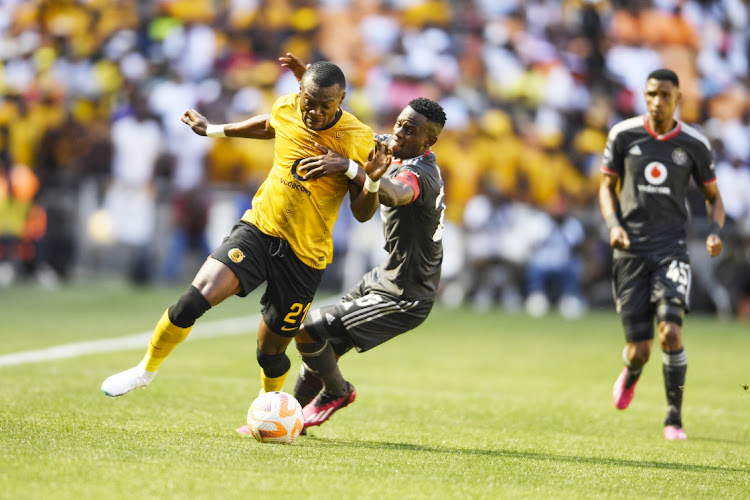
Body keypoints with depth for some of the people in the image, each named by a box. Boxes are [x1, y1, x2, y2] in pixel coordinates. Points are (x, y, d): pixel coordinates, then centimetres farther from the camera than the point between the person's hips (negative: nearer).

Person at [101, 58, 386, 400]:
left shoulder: (358, 140, -15)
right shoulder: (285, 109, -5)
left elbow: (362, 213, -11)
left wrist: (371, 179, -31)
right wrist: (213, 130, 31)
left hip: (305, 254, -2)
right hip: (258, 229, 2)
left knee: (271, 352, 6)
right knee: (196, 298, -19)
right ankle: (146, 370, 3)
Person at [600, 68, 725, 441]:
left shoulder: (694, 144, 2)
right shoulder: (623, 135, 1)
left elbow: (712, 196, 13)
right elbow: (607, 185, 11)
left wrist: (715, 231, -7)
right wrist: (613, 225, -7)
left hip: (671, 248, 0)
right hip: (631, 250, 0)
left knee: (671, 332, -20)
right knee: (639, 350, -1)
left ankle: (674, 418, -5)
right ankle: (631, 375, 38)